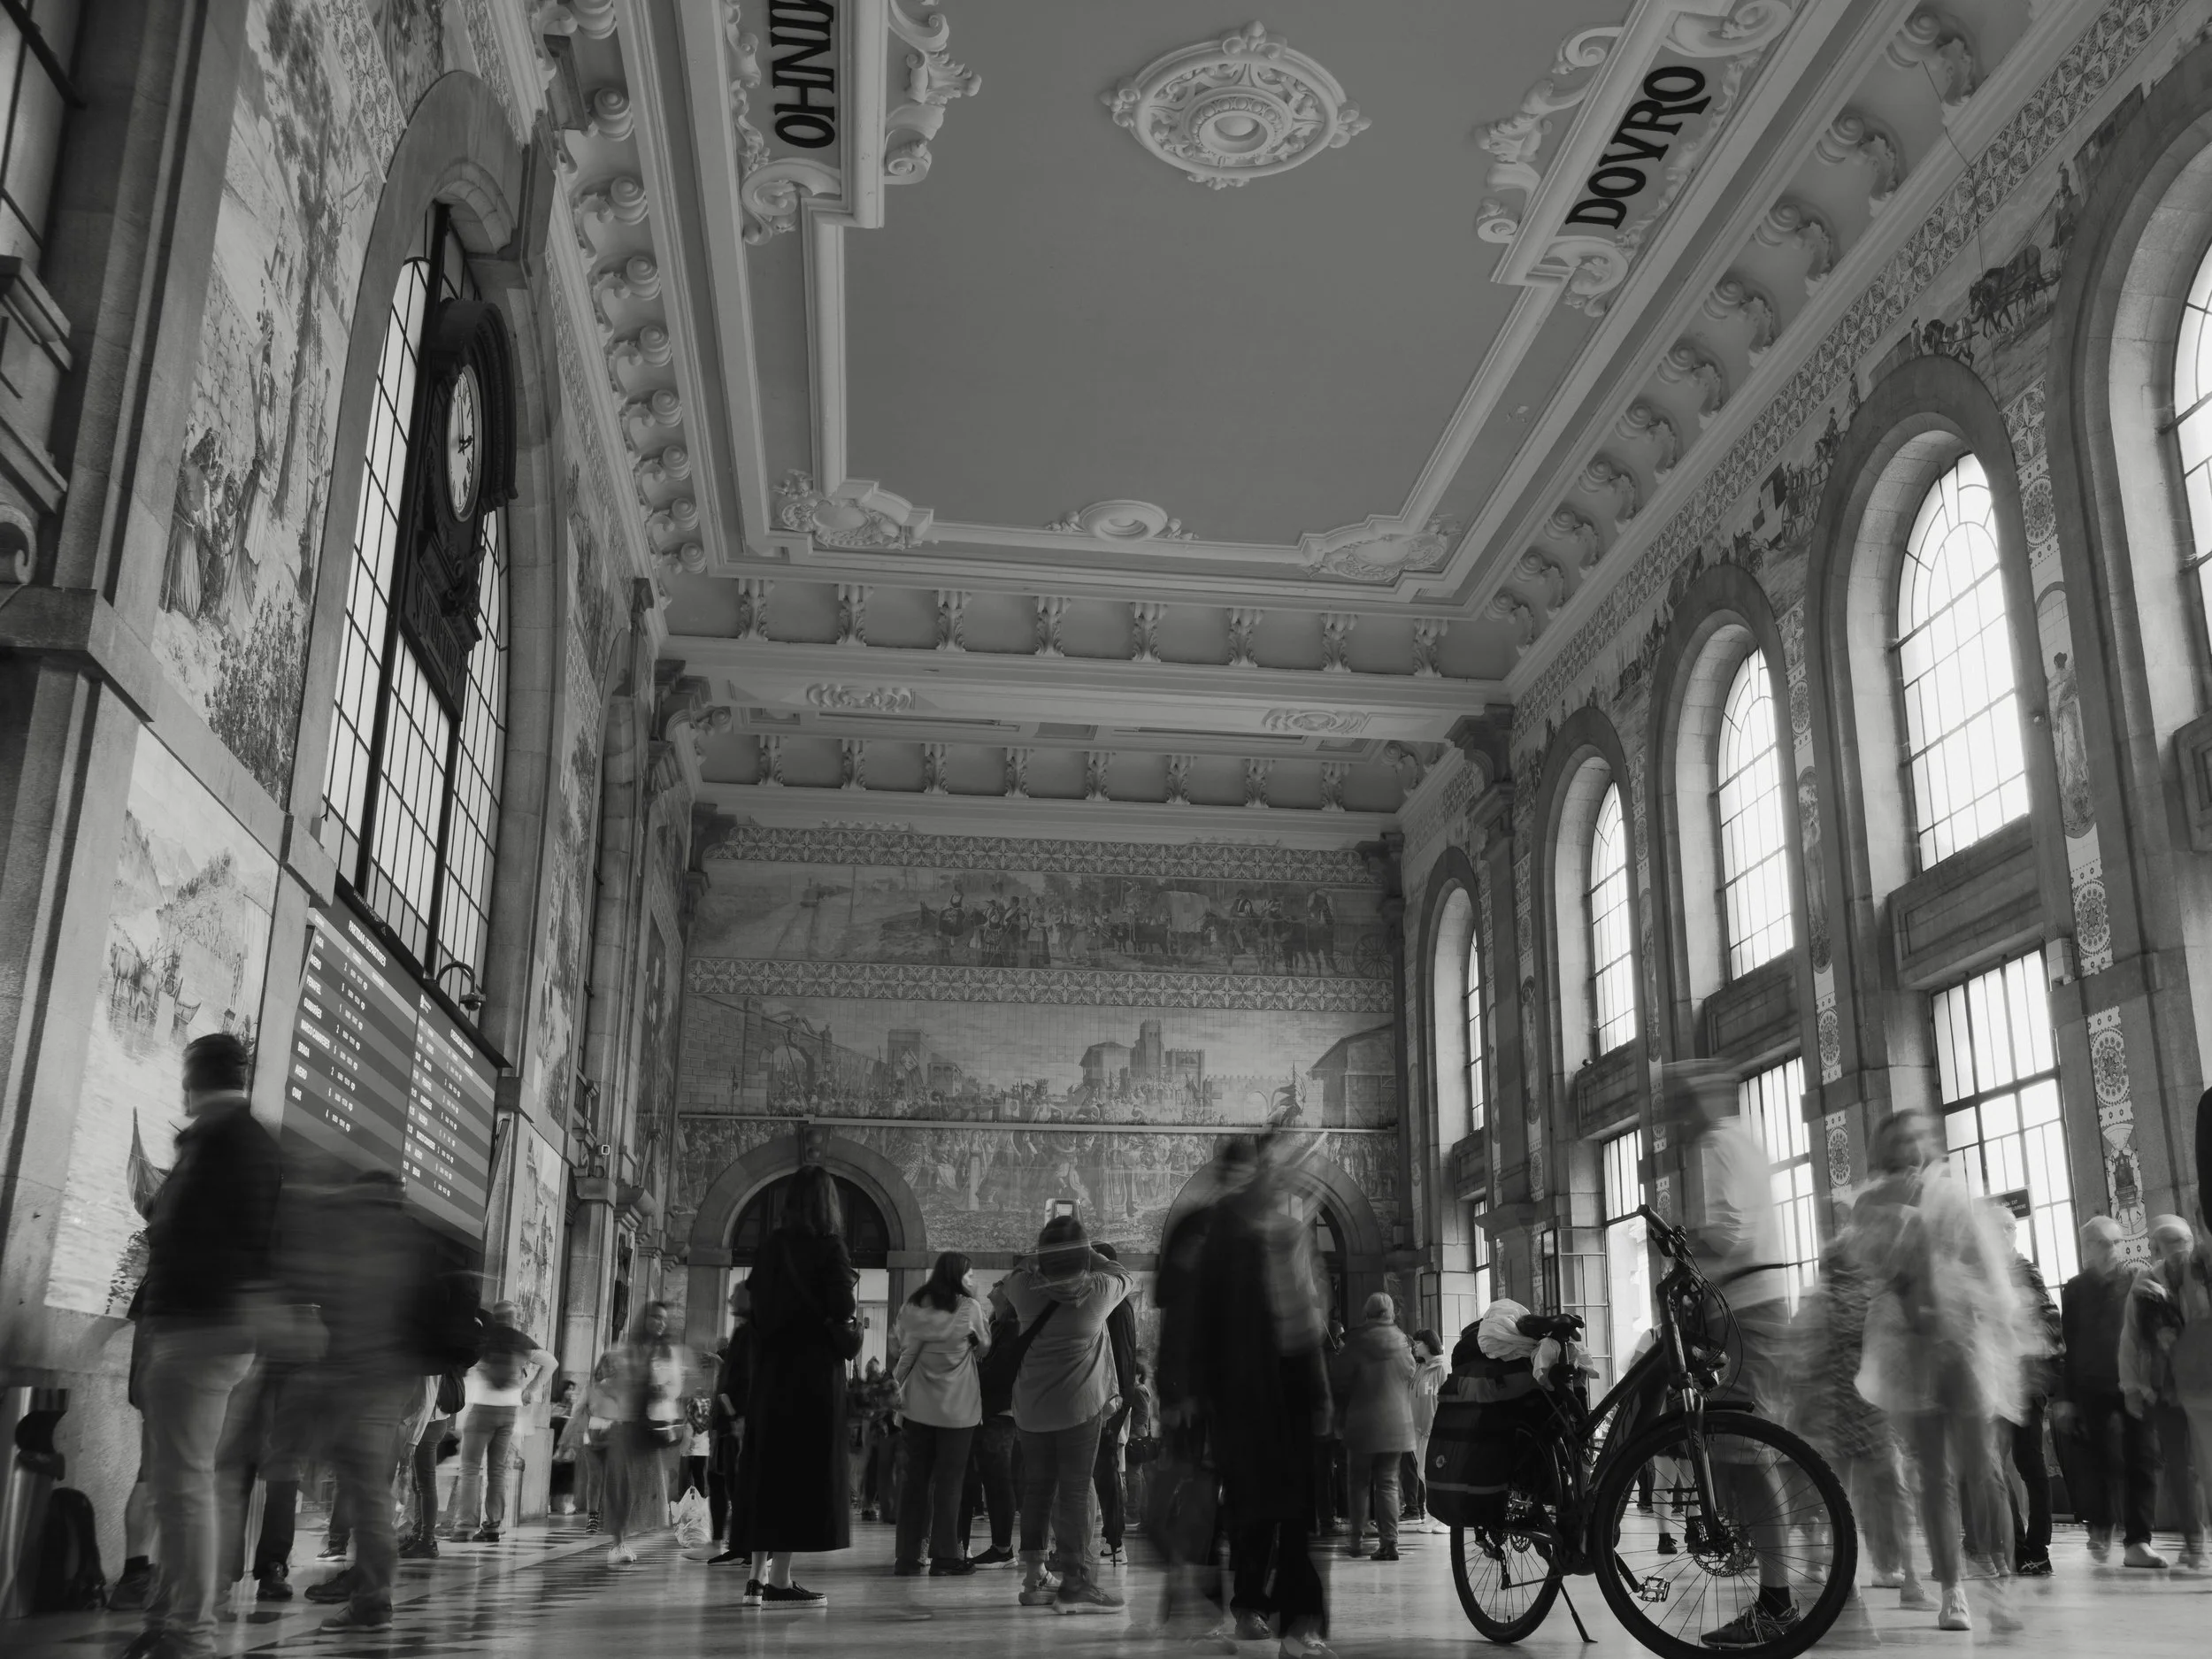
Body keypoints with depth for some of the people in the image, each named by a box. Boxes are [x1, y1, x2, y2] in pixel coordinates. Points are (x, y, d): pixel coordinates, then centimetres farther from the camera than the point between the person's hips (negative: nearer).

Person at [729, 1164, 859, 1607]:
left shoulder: (771, 1247, 7)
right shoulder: (828, 1247, -10)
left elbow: (759, 1309, 10)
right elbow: (842, 1314, -15)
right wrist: (852, 1331, 4)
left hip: (770, 1372, 6)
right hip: (815, 1376, -6)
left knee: (768, 1469, 12)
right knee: (805, 1470, -2)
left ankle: (760, 1575, 15)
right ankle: (779, 1582, -4)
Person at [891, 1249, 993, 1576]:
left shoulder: (914, 1307, -1)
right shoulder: (969, 1308, -9)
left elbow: (905, 1350, -2)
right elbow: (984, 1348, 4)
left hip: (918, 1405, 3)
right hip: (958, 1407, -3)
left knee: (914, 1479, 10)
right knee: (949, 1481, 4)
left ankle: (907, 1555, 12)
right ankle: (944, 1555, 5)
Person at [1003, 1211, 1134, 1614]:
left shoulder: (1025, 1289, -7)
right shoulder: (1098, 1291, -12)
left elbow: (1014, 1274, 16)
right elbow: (1122, 1274, 9)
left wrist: (1046, 1257, 14)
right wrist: (1086, 1256, 13)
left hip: (1031, 1407, 3)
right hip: (1080, 1404, -3)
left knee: (1036, 1489, 11)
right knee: (1075, 1490, -1)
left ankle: (1033, 1579, 18)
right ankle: (1075, 1581, -3)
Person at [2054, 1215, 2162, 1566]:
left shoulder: (2138, 1280, 1)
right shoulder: (2074, 1289, 5)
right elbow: (2067, 1345, 5)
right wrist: (2065, 1396, 1)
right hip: (2091, 1388, 1)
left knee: (2142, 1462, -2)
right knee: (2092, 1462, 3)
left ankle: (2137, 1542, 4)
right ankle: (2099, 1528, 24)